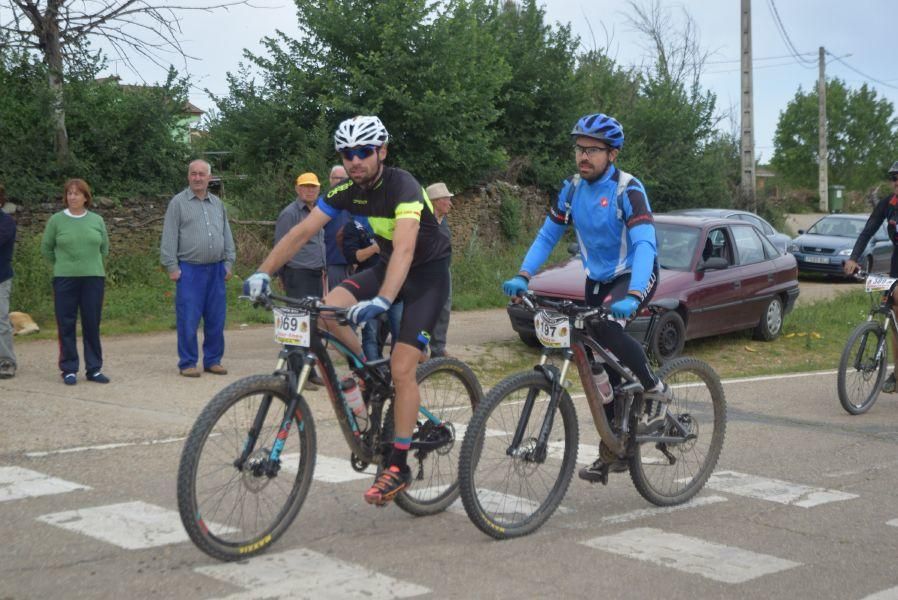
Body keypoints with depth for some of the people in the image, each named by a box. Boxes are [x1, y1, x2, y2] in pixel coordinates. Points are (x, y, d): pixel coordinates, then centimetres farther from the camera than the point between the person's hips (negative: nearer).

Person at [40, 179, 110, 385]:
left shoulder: (97, 220, 5)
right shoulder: (56, 220, 0)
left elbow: (104, 248, 17)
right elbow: (46, 248, 10)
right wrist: (63, 263, 12)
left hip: (93, 278, 1)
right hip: (64, 279, -1)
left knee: (92, 325, 5)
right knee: (66, 325, 2)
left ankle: (94, 369, 13)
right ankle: (69, 370, 10)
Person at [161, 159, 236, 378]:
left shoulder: (217, 204, 15)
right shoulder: (178, 202, 1)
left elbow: (227, 235, 17)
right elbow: (169, 237, -3)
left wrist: (229, 263, 10)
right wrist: (172, 267, -8)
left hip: (216, 270, 4)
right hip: (189, 270, -4)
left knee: (216, 319, 7)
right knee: (188, 319, -3)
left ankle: (213, 360, 16)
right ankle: (187, 363, 4)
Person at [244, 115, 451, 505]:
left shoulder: (402, 186, -27)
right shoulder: (347, 191, -7)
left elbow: (404, 248, -41)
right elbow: (302, 231, -11)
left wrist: (381, 301, -55)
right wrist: (263, 272, -23)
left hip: (428, 273, -6)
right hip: (388, 266, 6)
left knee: (401, 368, -15)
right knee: (329, 307, -19)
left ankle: (398, 467, -5)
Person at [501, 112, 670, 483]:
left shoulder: (627, 190, -20)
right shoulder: (572, 189, -2)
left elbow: (644, 244, -31)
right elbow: (547, 236, 1)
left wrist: (632, 296, -46)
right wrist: (522, 276, -14)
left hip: (635, 275, -6)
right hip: (598, 279, 6)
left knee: (605, 327, -34)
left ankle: (655, 391, -11)